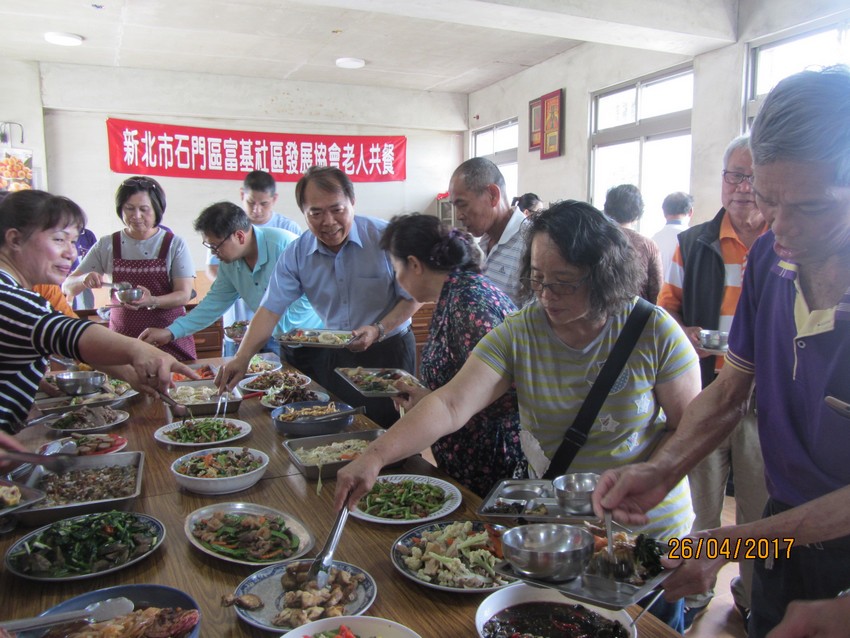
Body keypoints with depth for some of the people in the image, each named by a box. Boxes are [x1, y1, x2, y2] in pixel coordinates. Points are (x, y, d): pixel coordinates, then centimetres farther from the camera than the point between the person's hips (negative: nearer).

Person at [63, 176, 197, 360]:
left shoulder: (174, 244, -3)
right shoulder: (107, 245, 3)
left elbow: (184, 294, -7)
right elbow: (67, 287, 7)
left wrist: (151, 301, -25)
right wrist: (84, 280, -15)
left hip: (170, 337, -1)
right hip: (123, 339, 2)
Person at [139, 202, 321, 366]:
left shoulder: (284, 245, -25)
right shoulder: (229, 261, -1)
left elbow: (306, 300, -25)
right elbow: (215, 302, 9)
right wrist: (170, 332, 3)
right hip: (275, 341, 6)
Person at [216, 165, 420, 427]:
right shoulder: (296, 254, -4)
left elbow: (413, 297, -10)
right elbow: (270, 309, -8)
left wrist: (378, 331, -23)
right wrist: (242, 359, -20)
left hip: (388, 351, -3)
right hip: (332, 356, 3)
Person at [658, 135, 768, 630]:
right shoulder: (694, 244, 6)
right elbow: (668, 307, 9)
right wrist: (683, 336, -12)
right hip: (701, 395, 1)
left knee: (762, 511, 10)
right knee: (696, 502, 11)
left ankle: (755, 599, 34)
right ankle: (691, 592, 32)